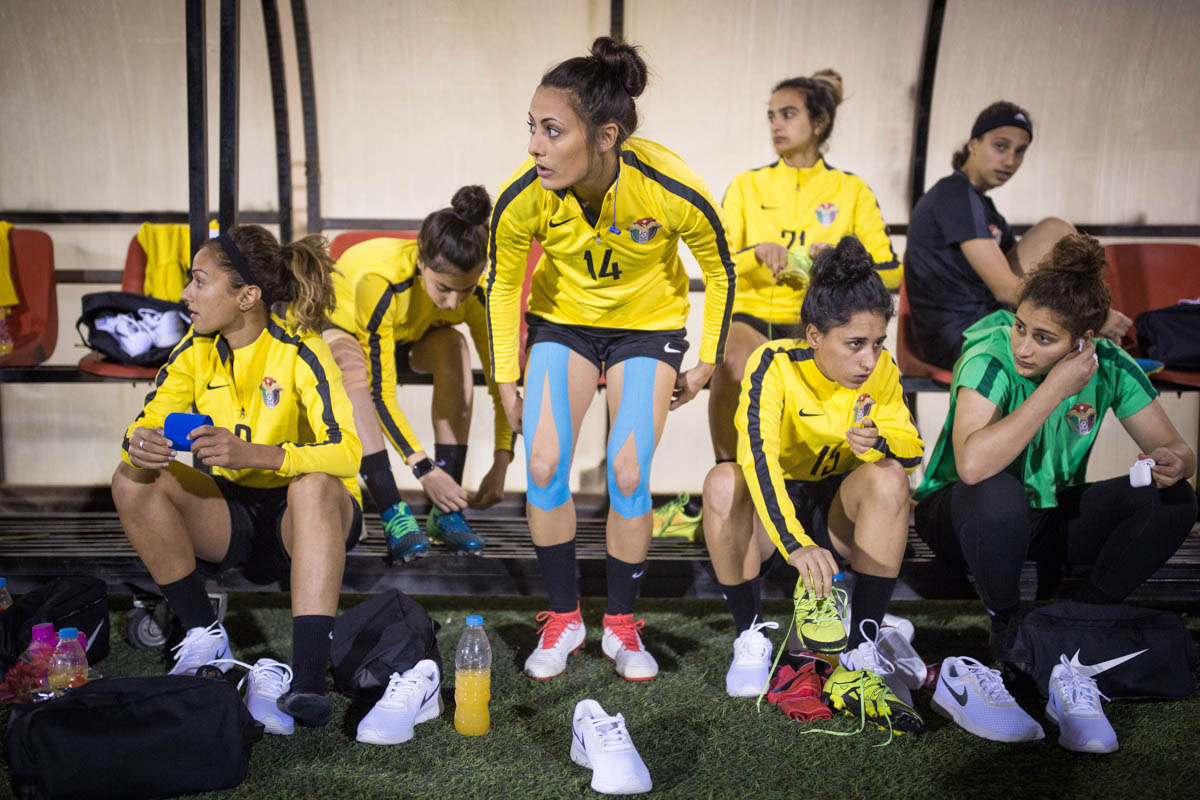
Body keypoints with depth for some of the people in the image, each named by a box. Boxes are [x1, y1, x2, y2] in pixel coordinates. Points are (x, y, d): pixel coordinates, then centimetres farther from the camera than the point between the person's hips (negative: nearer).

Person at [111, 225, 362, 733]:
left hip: (301, 518, -4)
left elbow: (345, 452, -30)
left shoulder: (299, 352, -18)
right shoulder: (196, 351, -2)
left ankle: (307, 678, -42)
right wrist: (139, 445, -31)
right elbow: (145, 426, -5)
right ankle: (204, 638, -9)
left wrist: (251, 453, -45)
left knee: (314, 485, -37)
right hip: (229, 516, 5)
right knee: (133, 479, -17)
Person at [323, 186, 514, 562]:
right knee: (355, 368, -38)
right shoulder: (380, 281, -42)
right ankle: (392, 513, -34)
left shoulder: (476, 293, -30)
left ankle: (446, 511, -26)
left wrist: (501, 464, -30)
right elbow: (380, 393, -38)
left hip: (409, 335, 3)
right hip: (340, 326, -3)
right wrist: (424, 470, -42)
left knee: (453, 346, -30)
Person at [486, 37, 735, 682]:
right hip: (562, 321, 2)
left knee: (628, 477, -10)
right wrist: (506, 381, -2)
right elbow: (503, 283, -6)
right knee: (543, 469, -10)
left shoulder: (673, 192, -31)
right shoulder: (522, 199, -27)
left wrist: (706, 364, -3)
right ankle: (563, 618, 12)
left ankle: (621, 625, 13)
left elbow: (719, 270, -10)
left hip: (648, 324, -1)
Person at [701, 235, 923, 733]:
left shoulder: (882, 369, -9)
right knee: (723, 482, -34)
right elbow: (758, 457, -34)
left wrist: (878, 443, -32)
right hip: (775, 506, -2)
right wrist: (796, 545, -48)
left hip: (839, 511, 3)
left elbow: (913, 450, -6)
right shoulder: (775, 364, -21)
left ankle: (859, 661, -26)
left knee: (888, 477, -30)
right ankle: (751, 638, -15)